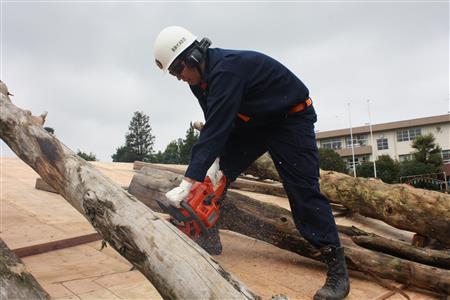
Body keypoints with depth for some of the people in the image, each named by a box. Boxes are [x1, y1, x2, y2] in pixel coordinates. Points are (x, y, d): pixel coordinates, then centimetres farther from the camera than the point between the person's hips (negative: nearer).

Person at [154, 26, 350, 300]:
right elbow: (215, 126, -2)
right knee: (216, 173, 0)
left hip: (292, 118, -8)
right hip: (252, 122, 9)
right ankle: (209, 239, 8)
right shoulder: (201, 78, -3)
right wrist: (213, 161, -17)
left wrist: (188, 183, -40)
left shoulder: (226, 69, -32)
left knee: (304, 189, -14)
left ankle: (338, 269, -6)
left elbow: (217, 128, -39)